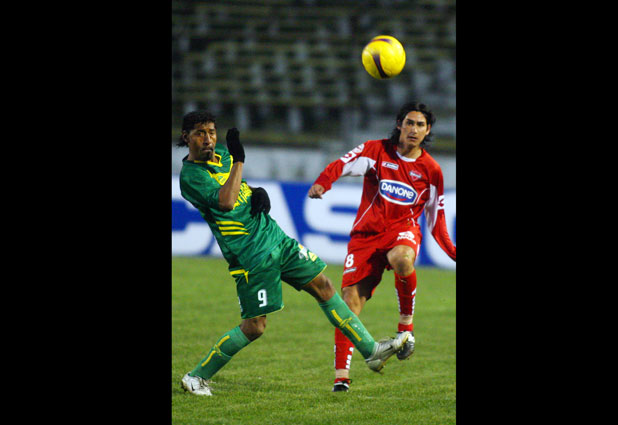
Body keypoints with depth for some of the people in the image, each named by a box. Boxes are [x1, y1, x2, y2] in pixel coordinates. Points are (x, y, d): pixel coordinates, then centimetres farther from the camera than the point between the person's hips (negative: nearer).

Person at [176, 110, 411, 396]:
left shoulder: (221, 155, 8)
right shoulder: (190, 175, -17)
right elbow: (225, 202, -32)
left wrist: (256, 193, 5)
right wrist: (238, 161, -30)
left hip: (273, 236, 8)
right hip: (250, 255, -8)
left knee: (323, 286, 8)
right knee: (254, 326, -7)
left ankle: (370, 350, 16)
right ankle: (196, 377, 6)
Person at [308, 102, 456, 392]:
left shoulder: (431, 170, 8)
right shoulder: (376, 151, 3)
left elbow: (435, 218, 16)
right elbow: (340, 166, -10)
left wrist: (452, 251, 6)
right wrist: (322, 183, -31)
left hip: (403, 230, 0)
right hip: (366, 234, 0)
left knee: (401, 259, -38)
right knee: (350, 300, -11)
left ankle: (406, 325, -17)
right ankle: (341, 376, -7)